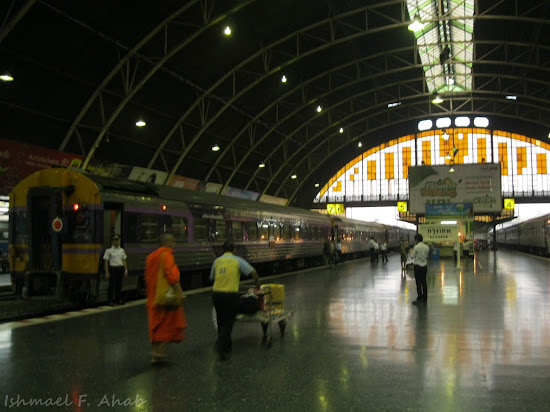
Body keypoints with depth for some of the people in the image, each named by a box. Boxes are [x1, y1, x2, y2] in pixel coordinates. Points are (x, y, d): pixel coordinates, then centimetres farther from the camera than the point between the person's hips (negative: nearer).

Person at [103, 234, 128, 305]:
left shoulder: (122, 250, 13)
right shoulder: (109, 250, -4)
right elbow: (106, 261, -6)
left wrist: (125, 270, 8)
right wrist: (107, 272, -12)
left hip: (120, 269, 5)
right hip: (113, 269, -5)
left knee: (119, 286, 9)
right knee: (112, 285, -4)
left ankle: (118, 300, 19)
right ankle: (110, 301, 5)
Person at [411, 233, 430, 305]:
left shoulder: (416, 247, -15)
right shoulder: (427, 247, 2)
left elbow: (413, 256, -7)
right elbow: (427, 256, 10)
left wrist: (411, 252, 11)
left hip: (418, 266, -5)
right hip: (425, 266, 5)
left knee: (418, 283, 0)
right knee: (424, 282, 10)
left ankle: (419, 299, 3)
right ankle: (424, 300, 15)